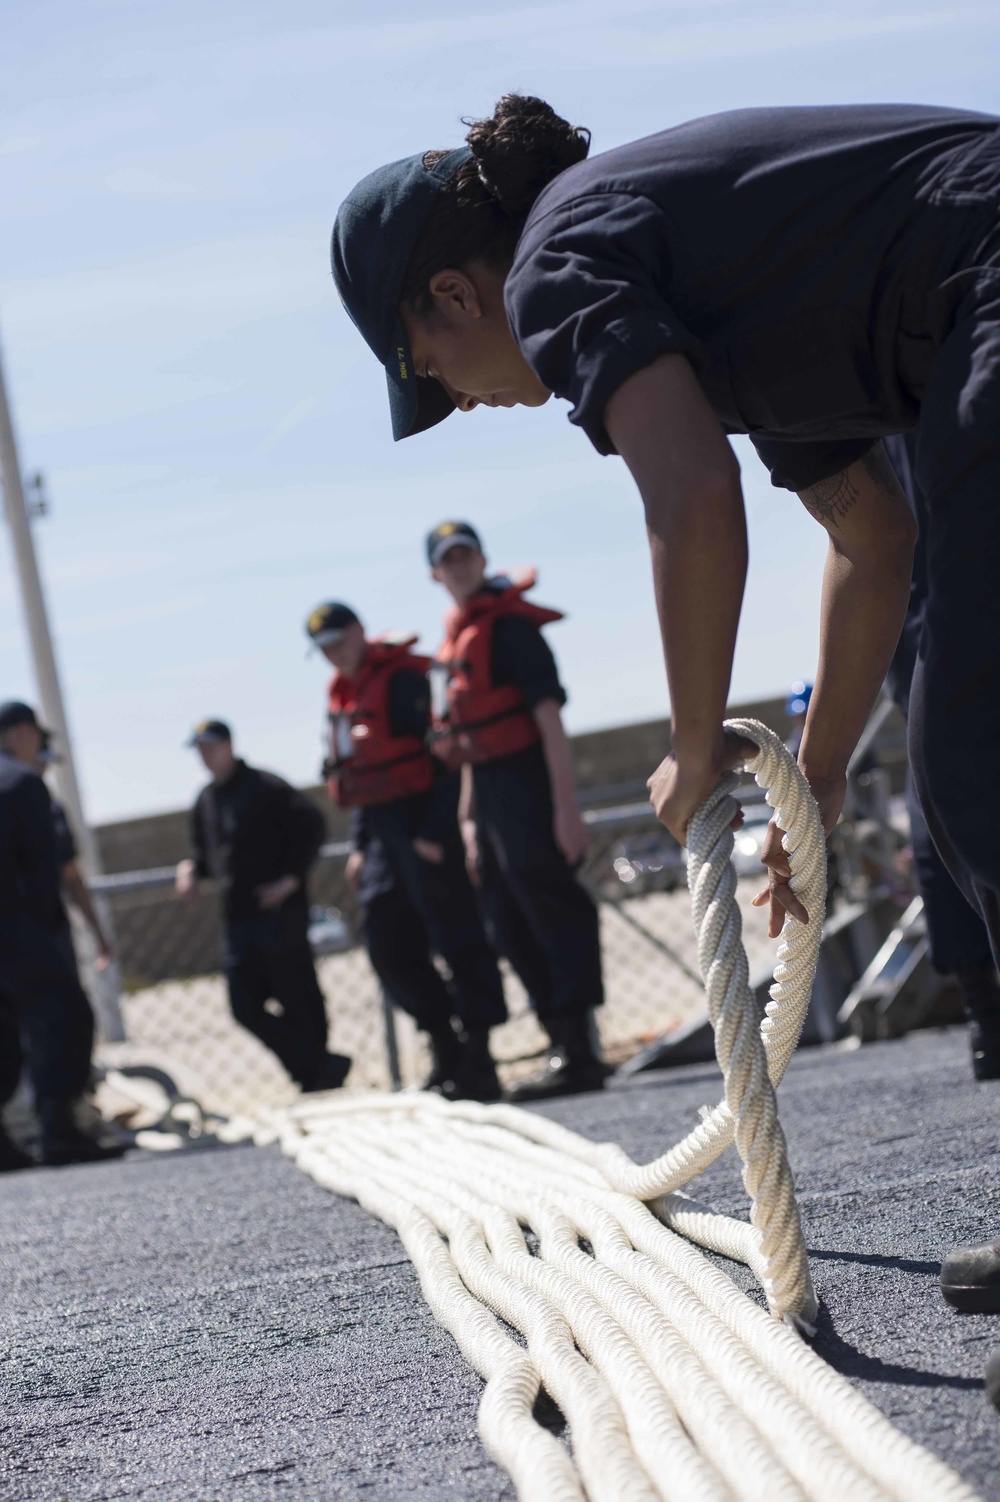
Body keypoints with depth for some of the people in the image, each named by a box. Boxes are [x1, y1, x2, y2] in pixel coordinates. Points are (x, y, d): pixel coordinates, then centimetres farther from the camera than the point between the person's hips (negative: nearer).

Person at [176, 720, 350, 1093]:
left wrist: (292, 879, -16)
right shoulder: (205, 801, 16)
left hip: (279, 913, -7)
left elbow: (311, 825, -11)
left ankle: (317, 1073, 9)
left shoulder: (264, 787, -6)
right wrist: (191, 868, 3)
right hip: (236, 919, 7)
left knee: (298, 999, -4)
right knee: (245, 1007, 1)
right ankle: (321, 1068, 7)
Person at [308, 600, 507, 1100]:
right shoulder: (343, 695, 16)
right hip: (383, 832, 9)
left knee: (457, 941, -6)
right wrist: (360, 845, 18)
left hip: (424, 828, -9)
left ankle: (477, 1062, -2)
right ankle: (447, 1052, 18)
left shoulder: (404, 679, -12)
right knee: (390, 951, 9)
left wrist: (435, 830, -20)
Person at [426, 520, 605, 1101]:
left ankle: (578, 1055, -10)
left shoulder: (510, 625, -9)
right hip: (490, 792, 10)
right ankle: (568, 1049, 16)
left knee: (552, 912, -10)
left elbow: (549, 717, -16)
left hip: (526, 784, -10)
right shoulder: (457, 640, 16)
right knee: (513, 932, 11)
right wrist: (470, 819, 19)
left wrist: (566, 807, -21)